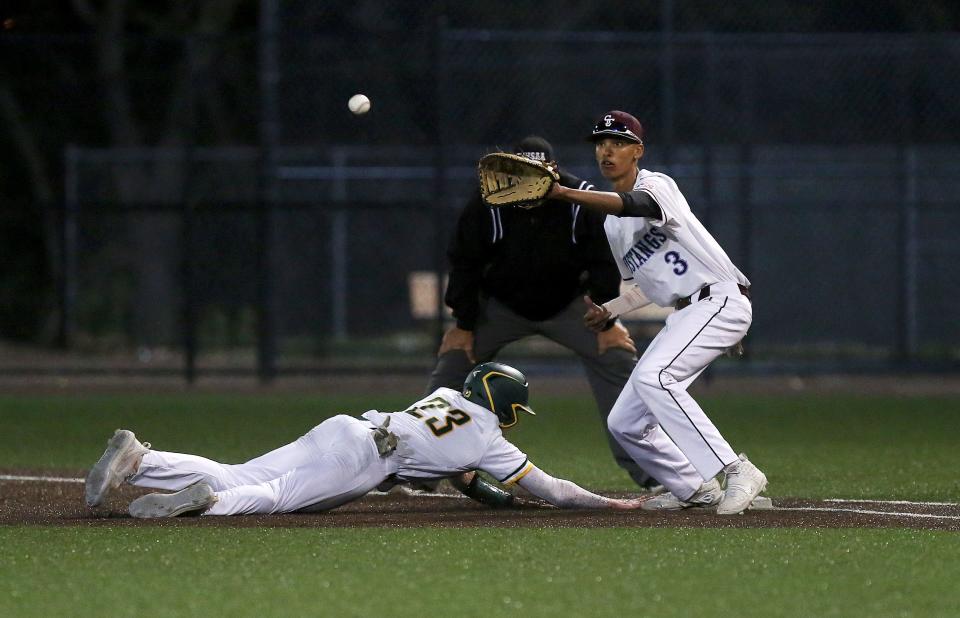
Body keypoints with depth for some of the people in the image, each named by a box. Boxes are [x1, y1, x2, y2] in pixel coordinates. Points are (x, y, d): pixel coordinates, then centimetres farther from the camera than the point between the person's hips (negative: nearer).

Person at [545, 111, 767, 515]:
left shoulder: (655, 185, -9)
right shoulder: (612, 224, 18)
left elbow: (630, 204, -35)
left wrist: (562, 193, -47)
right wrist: (608, 311, 10)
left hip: (720, 300, -9)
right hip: (684, 315, 9)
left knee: (653, 377, -32)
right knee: (624, 423, 5)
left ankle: (738, 472, -34)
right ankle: (695, 489, 20)